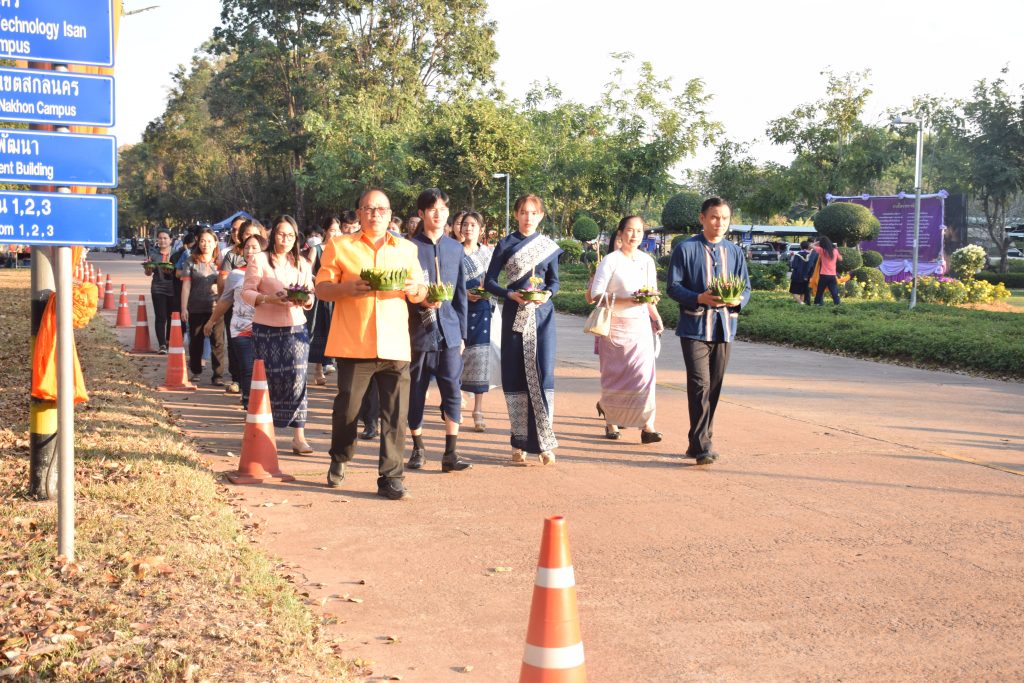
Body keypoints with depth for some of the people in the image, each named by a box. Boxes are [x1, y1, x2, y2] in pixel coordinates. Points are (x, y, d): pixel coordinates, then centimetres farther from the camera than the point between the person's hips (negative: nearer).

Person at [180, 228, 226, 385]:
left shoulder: (220, 262, 8)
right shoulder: (191, 262, 5)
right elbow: (186, 285, 3)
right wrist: (184, 308, -2)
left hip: (216, 307, 0)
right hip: (196, 308, 0)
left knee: (217, 342, -7)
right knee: (196, 341, 10)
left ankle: (217, 375, -4)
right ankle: (196, 371, 26)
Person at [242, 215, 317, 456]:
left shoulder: (302, 264, 14)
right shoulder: (259, 260, 0)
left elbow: (311, 296, 13)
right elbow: (246, 292, -5)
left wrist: (306, 299, -10)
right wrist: (268, 298, -21)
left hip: (296, 328, 3)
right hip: (266, 328, -3)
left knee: (297, 378, -6)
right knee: (270, 379, 3)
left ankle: (299, 435, -5)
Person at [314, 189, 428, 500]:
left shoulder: (407, 249, 14)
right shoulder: (339, 246, 6)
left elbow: (420, 294, 18)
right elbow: (321, 288, 4)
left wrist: (414, 290, -6)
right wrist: (347, 288, -16)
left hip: (395, 345, 2)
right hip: (353, 345, -2)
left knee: (396, 415, -3)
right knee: (346, 409, 4)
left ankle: (390, 477, 4)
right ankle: (339, 460, 31)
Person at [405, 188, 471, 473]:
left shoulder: (455, 248, 10)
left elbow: (461, 293, 12)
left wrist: (462, 331, 10)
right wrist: (420, 301, -19)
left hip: (448, 331, 2)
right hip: (418, 329, -2)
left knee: (453, 390, -4)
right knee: (416, 391, 7)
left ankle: (450, 454, 0)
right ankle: (418, 448, 22)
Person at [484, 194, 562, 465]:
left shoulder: (549, 247, 7)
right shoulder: (505, 245, 3)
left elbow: (554, 280, 13)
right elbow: (489, 281, 2)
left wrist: (547, 293, -9)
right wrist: (510, 294, -15)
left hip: (542, 315, 0)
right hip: (515, 315, 0)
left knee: (542, 373, -8)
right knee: (515, 377, 0)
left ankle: (544, 441, -3)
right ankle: (520, 442, 9)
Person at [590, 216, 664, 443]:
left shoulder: (647, 261, 9)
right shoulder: (610, 261, -5)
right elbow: (596, 295, -11)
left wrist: (656, 317, 3)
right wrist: (628, 301, -20)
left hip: (641, 324, 3)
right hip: (615, 324, -3)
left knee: (644, 372, -7)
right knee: (614, 375, 5)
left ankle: (647, 426, -10)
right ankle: (611, 422, 21)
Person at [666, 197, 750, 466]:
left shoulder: (735, 252, 11)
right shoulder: (685, 249, -2)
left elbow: (746, 288, 11)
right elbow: (672, 286, -4)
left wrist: (737, 299, -12)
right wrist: (700, 298, -20)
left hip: (724, 327, 5)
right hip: (695, 326, -5)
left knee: (714, 386, 9)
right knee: (700, 384, -13)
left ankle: (701, 441, 20)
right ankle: (701, 446, -12)